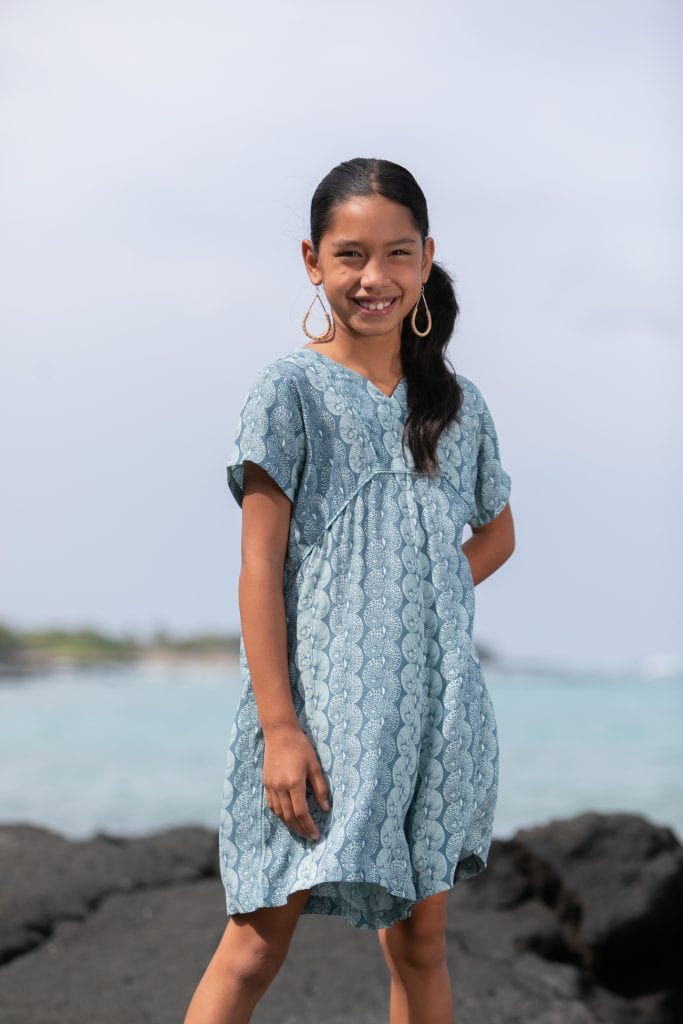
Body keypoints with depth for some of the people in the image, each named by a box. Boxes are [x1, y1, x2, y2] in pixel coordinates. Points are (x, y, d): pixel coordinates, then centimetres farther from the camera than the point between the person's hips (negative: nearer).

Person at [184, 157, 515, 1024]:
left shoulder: (458, 402, 9)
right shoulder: (291, 390, -4)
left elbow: (496, 533, 24)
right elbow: (260, 566, -7)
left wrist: (427, 598, 3)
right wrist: (278, 726, -14)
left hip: (433, 707, 5)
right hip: (319, 704, -4)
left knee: (419, 937, 11)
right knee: (258, 945, -4)